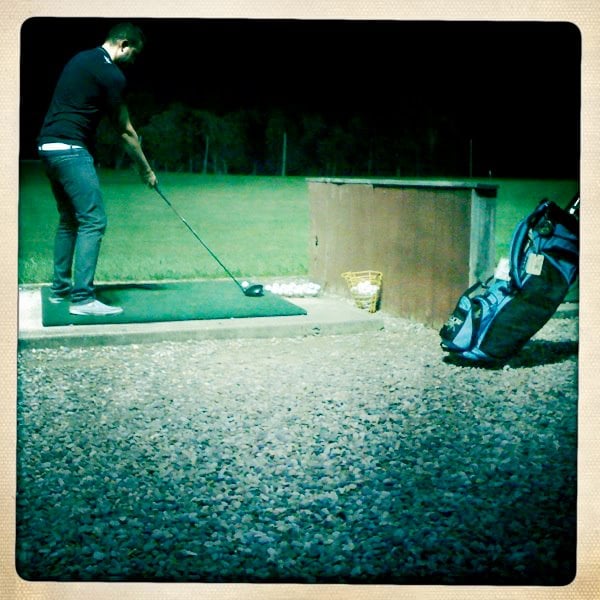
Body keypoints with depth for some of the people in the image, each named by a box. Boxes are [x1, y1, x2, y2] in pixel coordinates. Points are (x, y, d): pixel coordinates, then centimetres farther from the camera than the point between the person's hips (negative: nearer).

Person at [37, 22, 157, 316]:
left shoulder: (81, 59, 19)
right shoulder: (110, 73, -9)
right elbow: (125, 130, -4)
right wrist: (146, 169, 7)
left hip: (48, 145, 10)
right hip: (70, 149, -10)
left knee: (69, 220, 18)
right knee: (93, 220, -11)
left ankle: (60, 288, 23)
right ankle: (82, 298, -15)